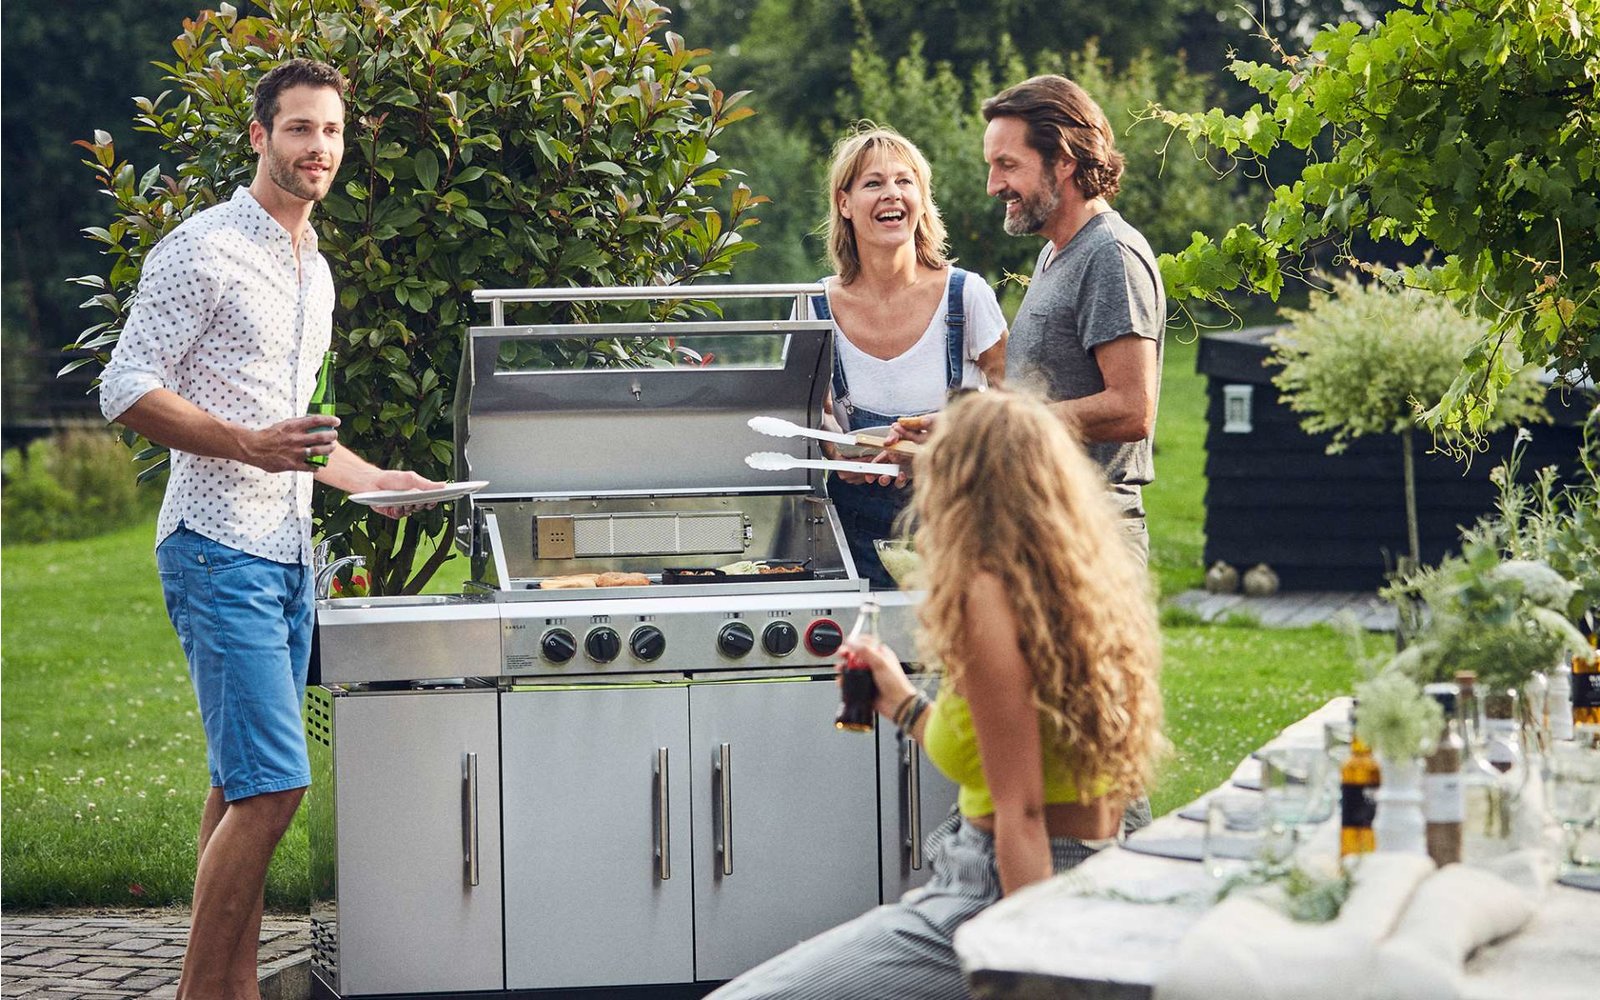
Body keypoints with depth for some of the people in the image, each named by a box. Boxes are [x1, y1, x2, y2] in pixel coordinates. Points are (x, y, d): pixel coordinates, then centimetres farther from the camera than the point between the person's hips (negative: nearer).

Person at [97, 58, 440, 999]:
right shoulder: (203, 250, -8)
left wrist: (371, 479, 21)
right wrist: (250, 445, -23)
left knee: (246, 787, 8)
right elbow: (128, 389, -13)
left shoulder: (316, 271, 20)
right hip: (221, 550, -9)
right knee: (271, 785, -16)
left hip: (289, 553, 9)